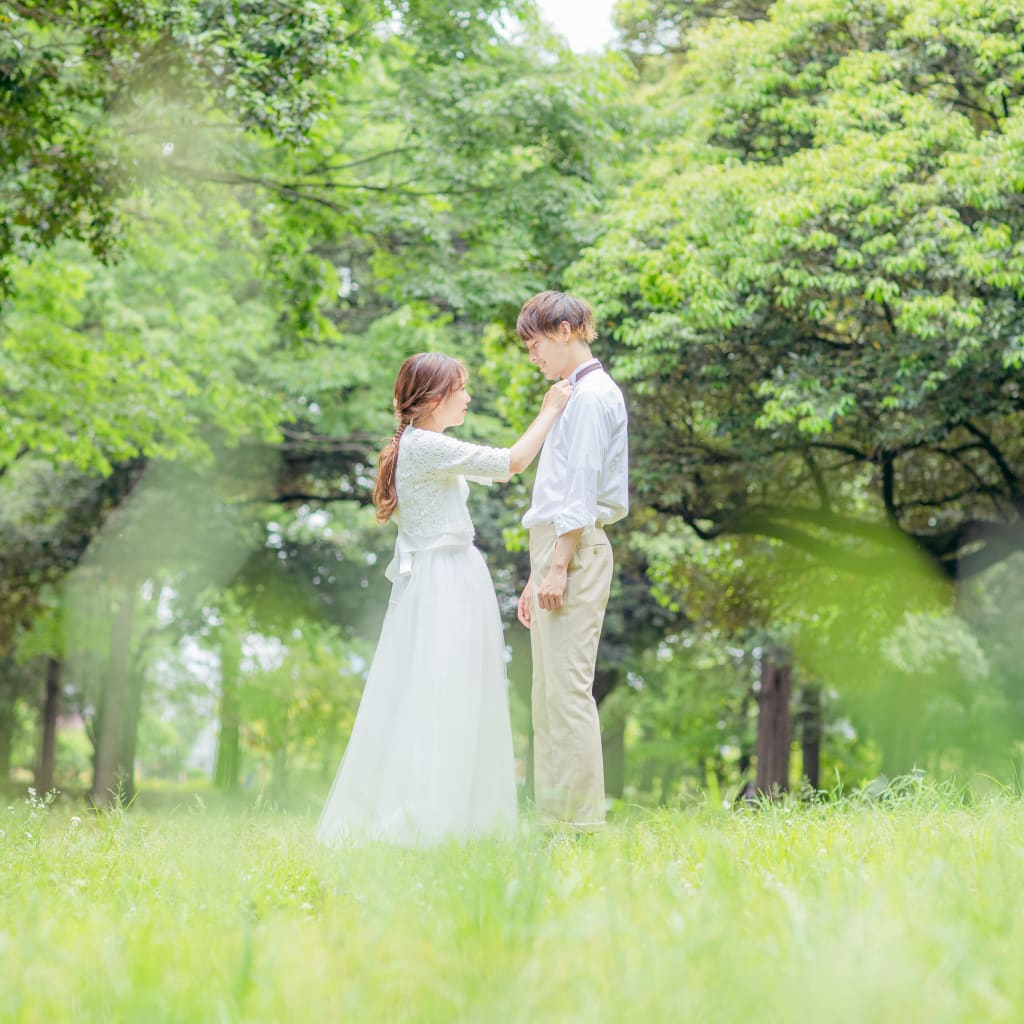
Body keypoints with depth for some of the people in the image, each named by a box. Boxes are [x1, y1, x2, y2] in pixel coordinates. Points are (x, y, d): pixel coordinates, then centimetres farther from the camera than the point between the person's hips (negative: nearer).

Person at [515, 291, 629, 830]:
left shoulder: (593, 395, -7)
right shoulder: (574, 396, 23)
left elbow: (582, 487, -15)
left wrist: (559, 565, -20)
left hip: (574, 552, -10)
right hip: (556, 554, 10)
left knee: (567, 689, -13)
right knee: (548, 697, 9)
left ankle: (580, 820, -13)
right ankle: (553, 821, 11)